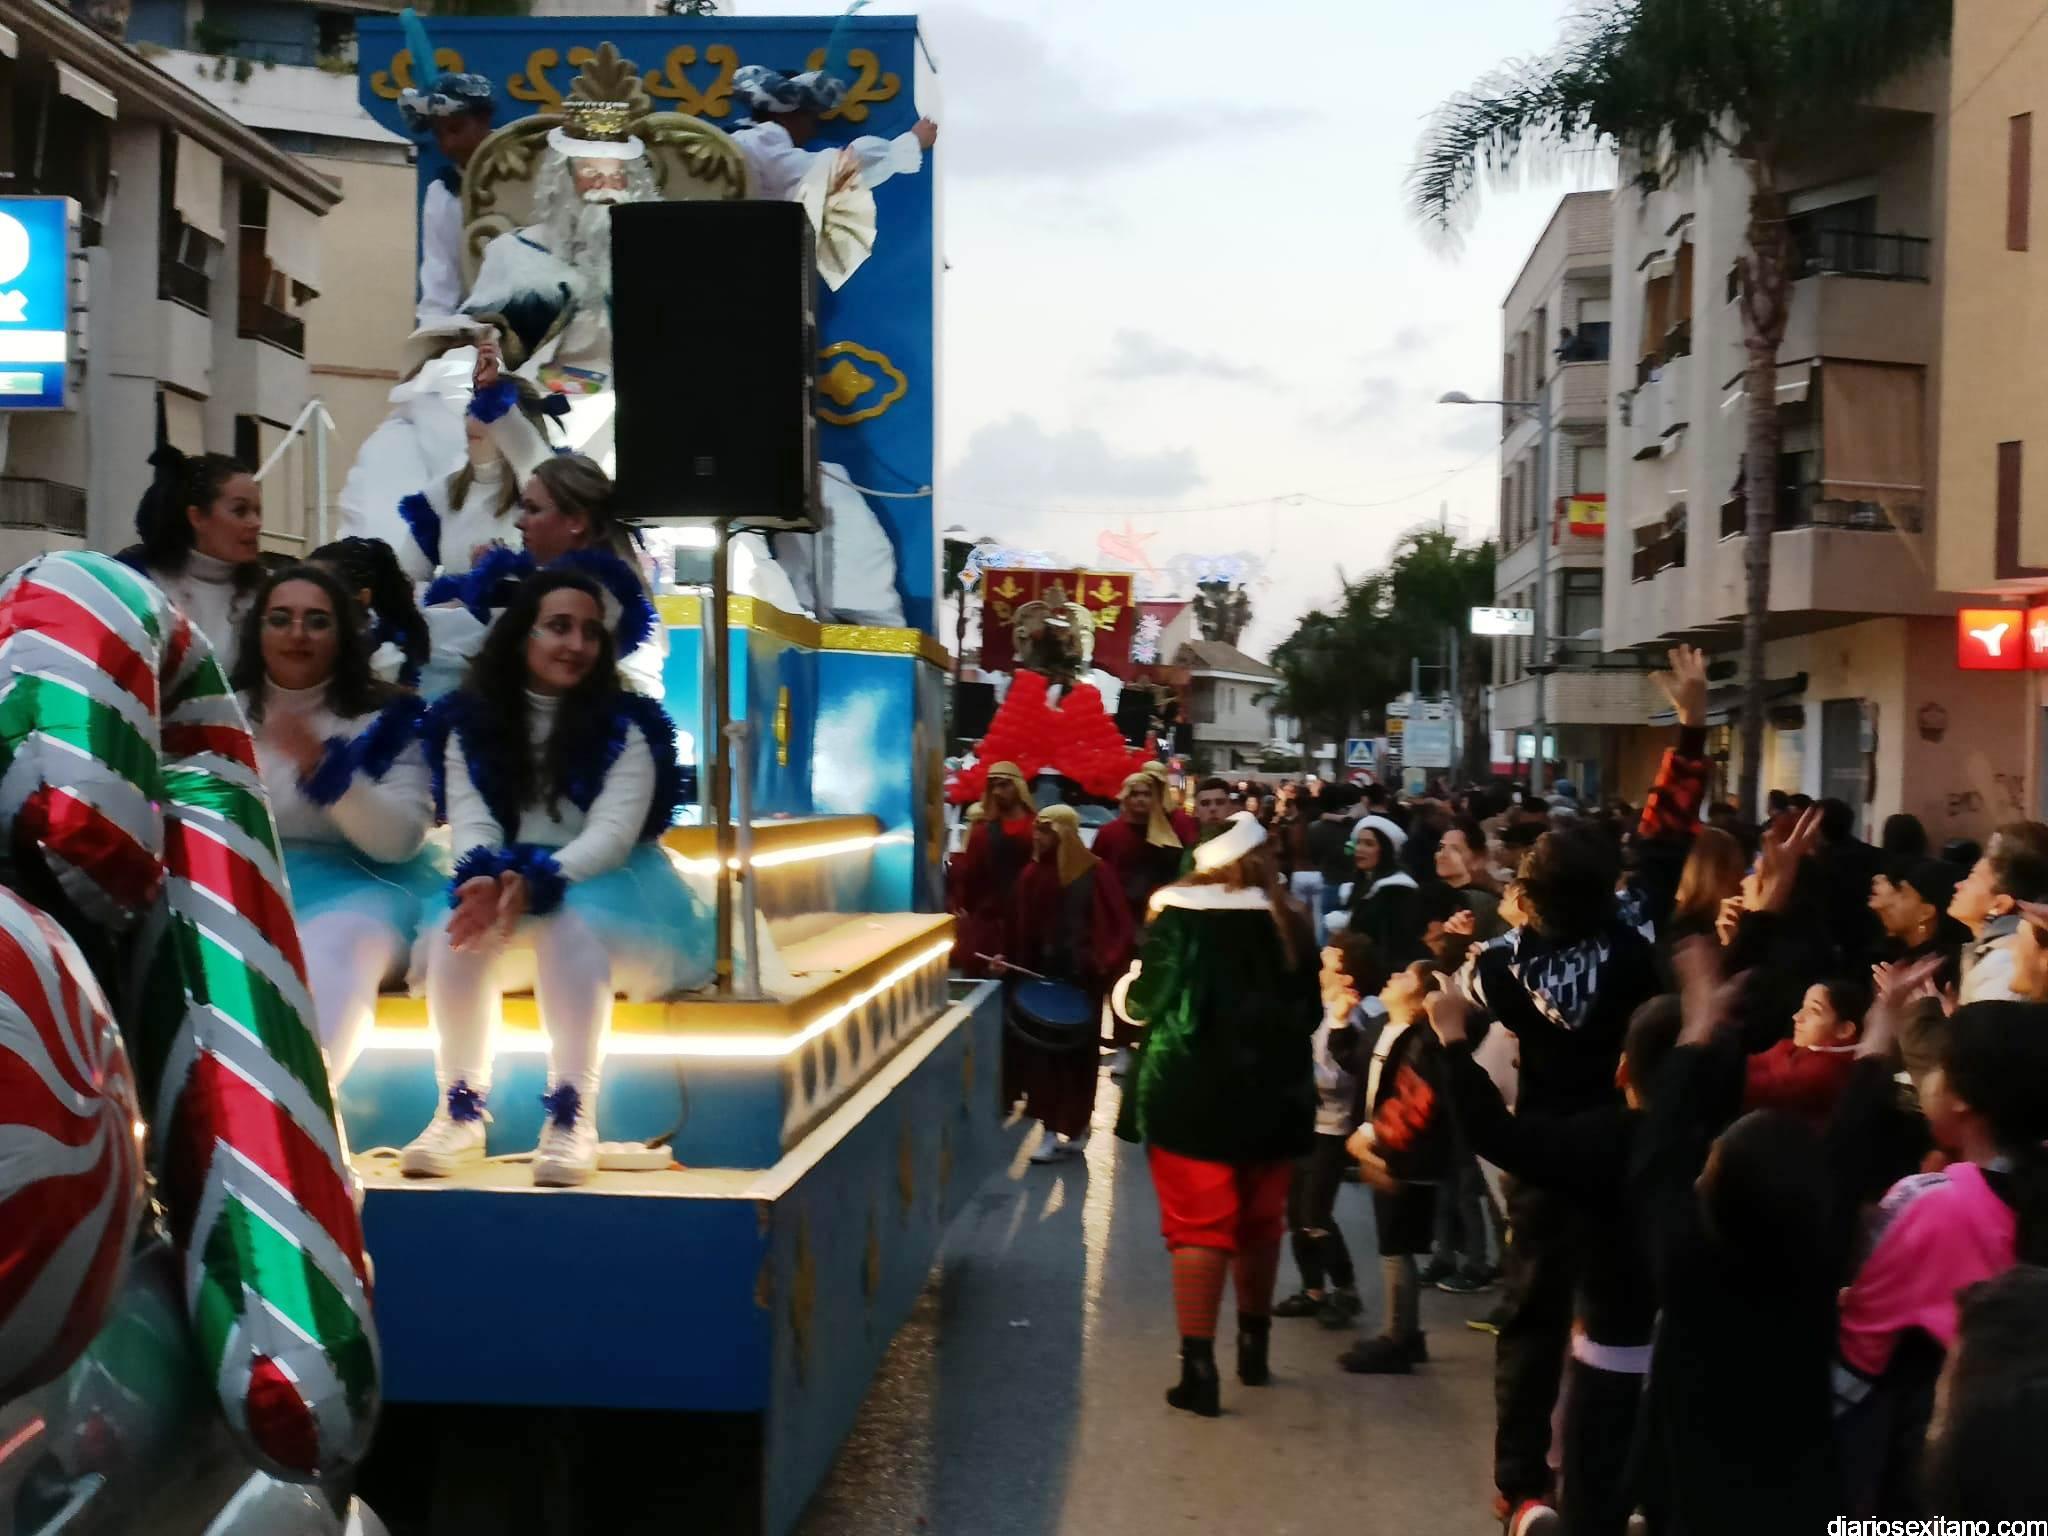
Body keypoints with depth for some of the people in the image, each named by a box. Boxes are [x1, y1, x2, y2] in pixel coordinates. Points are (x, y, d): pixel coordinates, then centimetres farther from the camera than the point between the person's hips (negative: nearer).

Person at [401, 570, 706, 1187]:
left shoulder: (625, 726, -4)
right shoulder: (470, 721, 4)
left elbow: (613, 833, -15)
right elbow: (470, 822, -6)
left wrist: (534, 884, -32)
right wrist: (487, 881, -30)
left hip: (603, 888, -2)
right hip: (499, 881, 3)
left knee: (564, 922, -36)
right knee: (459, 926, -30)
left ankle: (573, 1117, -37)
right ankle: (459, 1112, -27)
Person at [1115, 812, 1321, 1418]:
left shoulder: (1179, 918, -11)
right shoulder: (1290, 923, 1)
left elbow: (1143, 1004, -10)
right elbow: (1311, 1012, 10)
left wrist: (1130, 987, 12)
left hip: (1192, 1095, -4)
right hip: (1273, 1096, 4)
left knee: (1199, 1229, -1)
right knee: (1260, 1224, 18)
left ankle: (1199, 1368, -6)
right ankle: (1254, 1348, 32)